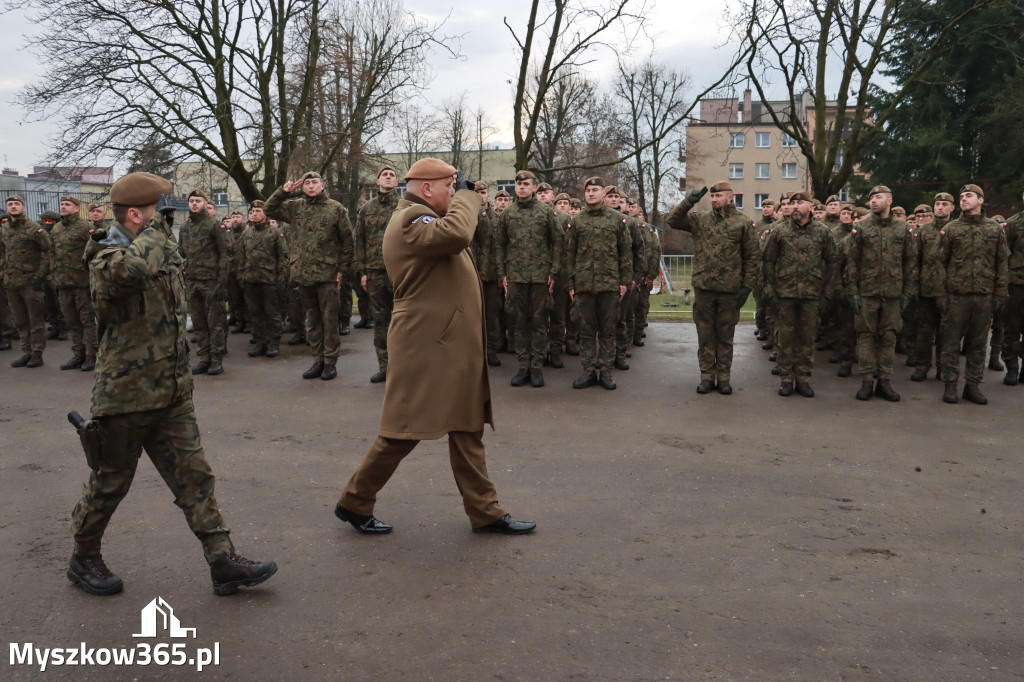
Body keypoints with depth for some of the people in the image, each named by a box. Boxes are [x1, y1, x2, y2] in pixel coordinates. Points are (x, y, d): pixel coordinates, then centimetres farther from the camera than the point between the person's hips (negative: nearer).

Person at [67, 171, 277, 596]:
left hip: (173, 395, 7)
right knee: (110, 483, 9)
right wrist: (154, 232, -22)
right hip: (126, 397, -7)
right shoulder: (107, 261, -16)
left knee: (194, 478, 5)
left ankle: (223, 562, 8)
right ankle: (83, 559, 31)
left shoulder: (163, 251, 11)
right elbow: (133, 268, -42)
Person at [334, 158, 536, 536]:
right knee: (405, 430, -1)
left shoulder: (423, 219, 20)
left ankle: (485, 511, 20)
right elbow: (455, 234, -31)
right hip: (425, 345, -11)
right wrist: (467, 199, -17)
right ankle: (354, 502, 16)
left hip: (452, 345, 11)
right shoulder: (409, 219, -15)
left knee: (467, 430, 12)